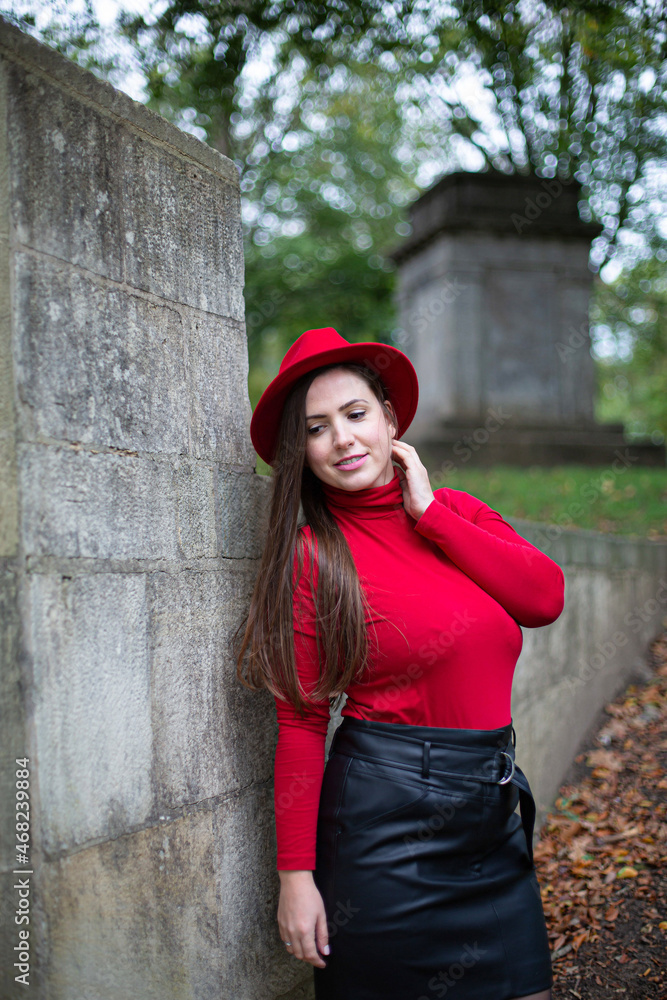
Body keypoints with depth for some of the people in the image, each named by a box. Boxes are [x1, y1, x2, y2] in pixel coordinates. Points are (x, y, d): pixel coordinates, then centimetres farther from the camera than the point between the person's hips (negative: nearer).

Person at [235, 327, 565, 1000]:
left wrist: (428, 513, -10)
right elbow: (301, 723, -10)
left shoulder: (458, 511, 6)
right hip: (385, 812, -5)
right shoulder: (313, 551, -9)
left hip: (496, 808, 5)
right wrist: (296, 873, -12)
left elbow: (545, 599, -9)